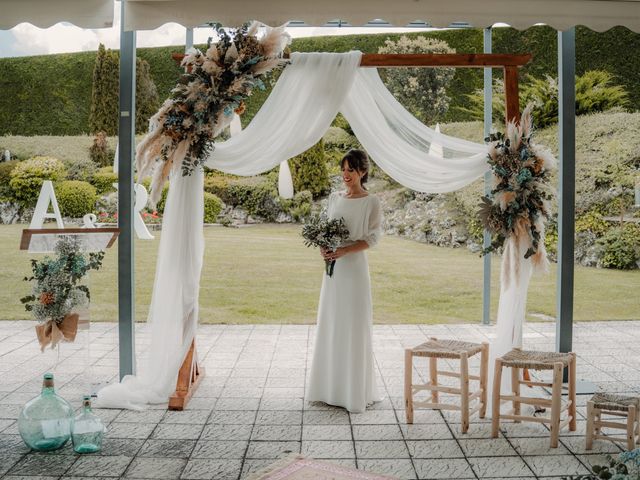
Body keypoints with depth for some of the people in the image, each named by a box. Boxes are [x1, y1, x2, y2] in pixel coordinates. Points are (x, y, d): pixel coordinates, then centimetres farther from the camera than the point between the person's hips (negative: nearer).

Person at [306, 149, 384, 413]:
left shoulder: (371, 202, -5)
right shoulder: (334, 198, 11)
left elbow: (373, 236, -9)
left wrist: (344, 250, -20)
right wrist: (324, 247, -6)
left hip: (354, 266, -6)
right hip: (333, 267, 6)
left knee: (354, 326, -2)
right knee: (331, 325, 9)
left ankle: (355, 391, 9)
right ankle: (330, 387, 19)